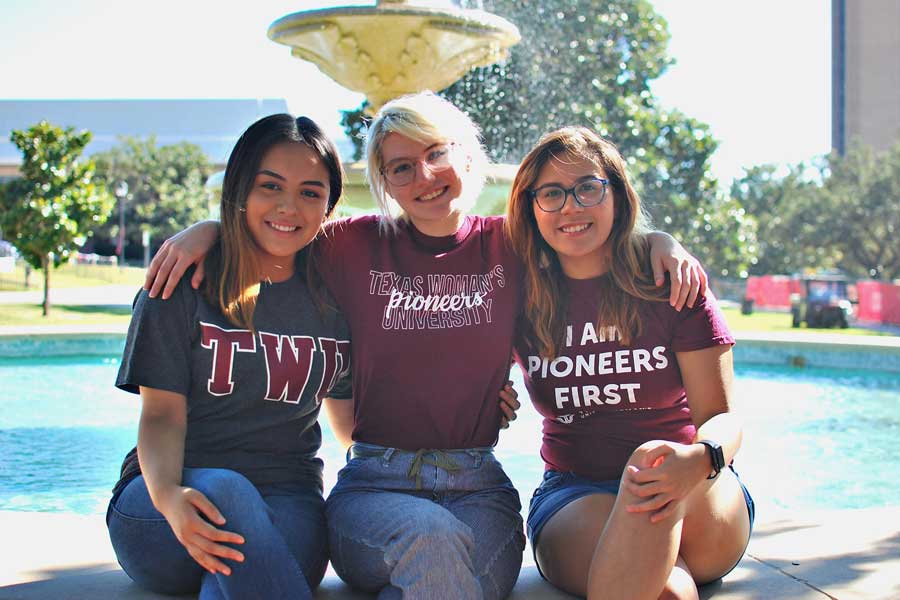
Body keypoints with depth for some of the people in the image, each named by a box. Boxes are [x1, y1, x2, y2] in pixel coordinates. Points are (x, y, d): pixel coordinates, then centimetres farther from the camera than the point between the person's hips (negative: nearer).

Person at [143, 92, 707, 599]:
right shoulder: (356, 247, 5)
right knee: (433, 537, -36)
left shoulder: (508, 245, 7)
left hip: (479, 486, 1)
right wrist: (205, 230, -1)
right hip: (375, 483, -1)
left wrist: (661, 243, -2)